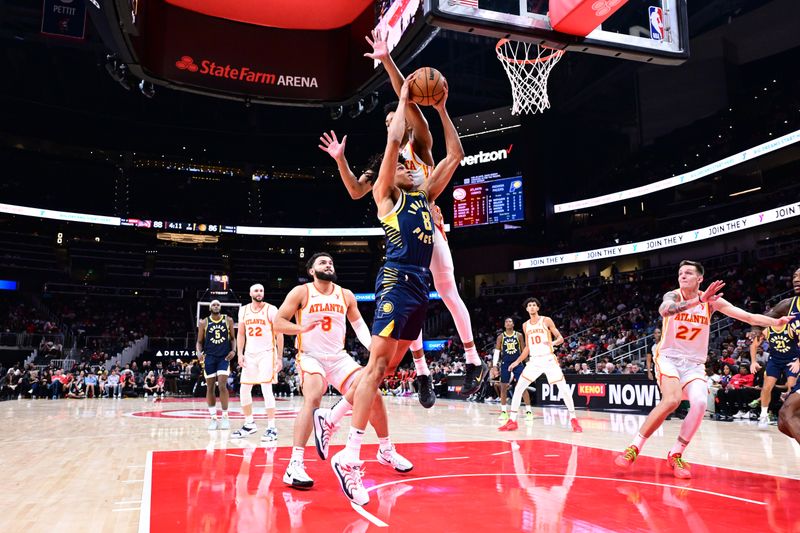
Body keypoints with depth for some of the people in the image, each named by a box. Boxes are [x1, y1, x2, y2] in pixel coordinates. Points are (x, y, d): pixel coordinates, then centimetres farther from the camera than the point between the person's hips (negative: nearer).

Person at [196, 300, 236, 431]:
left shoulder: (228, 320, 4)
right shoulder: (204, 323, 3)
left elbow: (232, 338, 11)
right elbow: (199, 341, 7)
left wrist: (233, 350, -6)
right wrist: (199, 352, -12)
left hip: (224, 357, -1)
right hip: (209, 357, 1)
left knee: (222, 386, -11)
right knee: (210, 388, 3)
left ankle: (225, 417, 1)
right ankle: (213, 418, 13)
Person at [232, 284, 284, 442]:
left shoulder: (271, 310, -7)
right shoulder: (243, 310, 7)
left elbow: (279, 334, -6)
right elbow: (241, 334, 13)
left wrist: (280, 357, -10)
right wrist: (240, 354, 2)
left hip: (267, 353, -5)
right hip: (250, 354, 5)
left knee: (266, 389, -13)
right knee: (244, 390, 8)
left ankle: (272, 428, -7)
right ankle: (249, 424, 25)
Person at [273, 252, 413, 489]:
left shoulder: (346, 295, 6)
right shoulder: (301, 292, -5)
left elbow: (358, 324, 16)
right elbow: (278, 323, -7)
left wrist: (371, 346, -2)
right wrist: (302, 328, -25)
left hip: (339, 357, 5)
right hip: (311, 357, -4)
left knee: (373, 395, -3)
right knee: (313, 399, -31)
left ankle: (386, 451, 18)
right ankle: (295, 466, -29)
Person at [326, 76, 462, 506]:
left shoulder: (424, 196, 23)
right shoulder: (385, 195, 6)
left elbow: (455, 154, 26)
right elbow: (394, 139, -4)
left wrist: (441, 109, 24)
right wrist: (404, 98, 10)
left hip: (421, 285, 8)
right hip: (397, 281, -8)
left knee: (387, 366, 9)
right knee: (377, 363, -13)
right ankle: (350, 457, -13)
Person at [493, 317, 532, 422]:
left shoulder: (519, 335, 3)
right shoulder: (501, 337, 3)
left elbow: (523, 350, 8)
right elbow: (497, 351, 3)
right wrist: (494, 365, -6)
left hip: (517, 362, -1)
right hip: (505, 363, 1)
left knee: (523, 386, -6)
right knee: (503, 387, 2)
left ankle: (529, 411, -1)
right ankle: (504, 412, 12)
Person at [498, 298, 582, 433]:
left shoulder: (546, 320, -2)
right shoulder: (525, 325, 11)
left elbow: (560, 338, -3)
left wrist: (553, 343, -25)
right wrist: (518, 361, 12)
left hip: (549, 359, -4)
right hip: (534, 361, 4)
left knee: (564, 389, -9)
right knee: (518, 388, -4)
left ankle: (573, 419, 7)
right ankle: (512, 421, 3)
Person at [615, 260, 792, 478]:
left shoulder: (712, 301, 0)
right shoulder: (673, 296, -10)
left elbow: (749, 317, -2)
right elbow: (664, 310, -35)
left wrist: (777, 322, -20)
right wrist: (699, 300, -49)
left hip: (694, 364, 3)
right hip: (669, 358, -3)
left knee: (699, 404, -20)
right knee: (671, 400, -26)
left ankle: (675, 455, -2)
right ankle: (633, 448, -15)